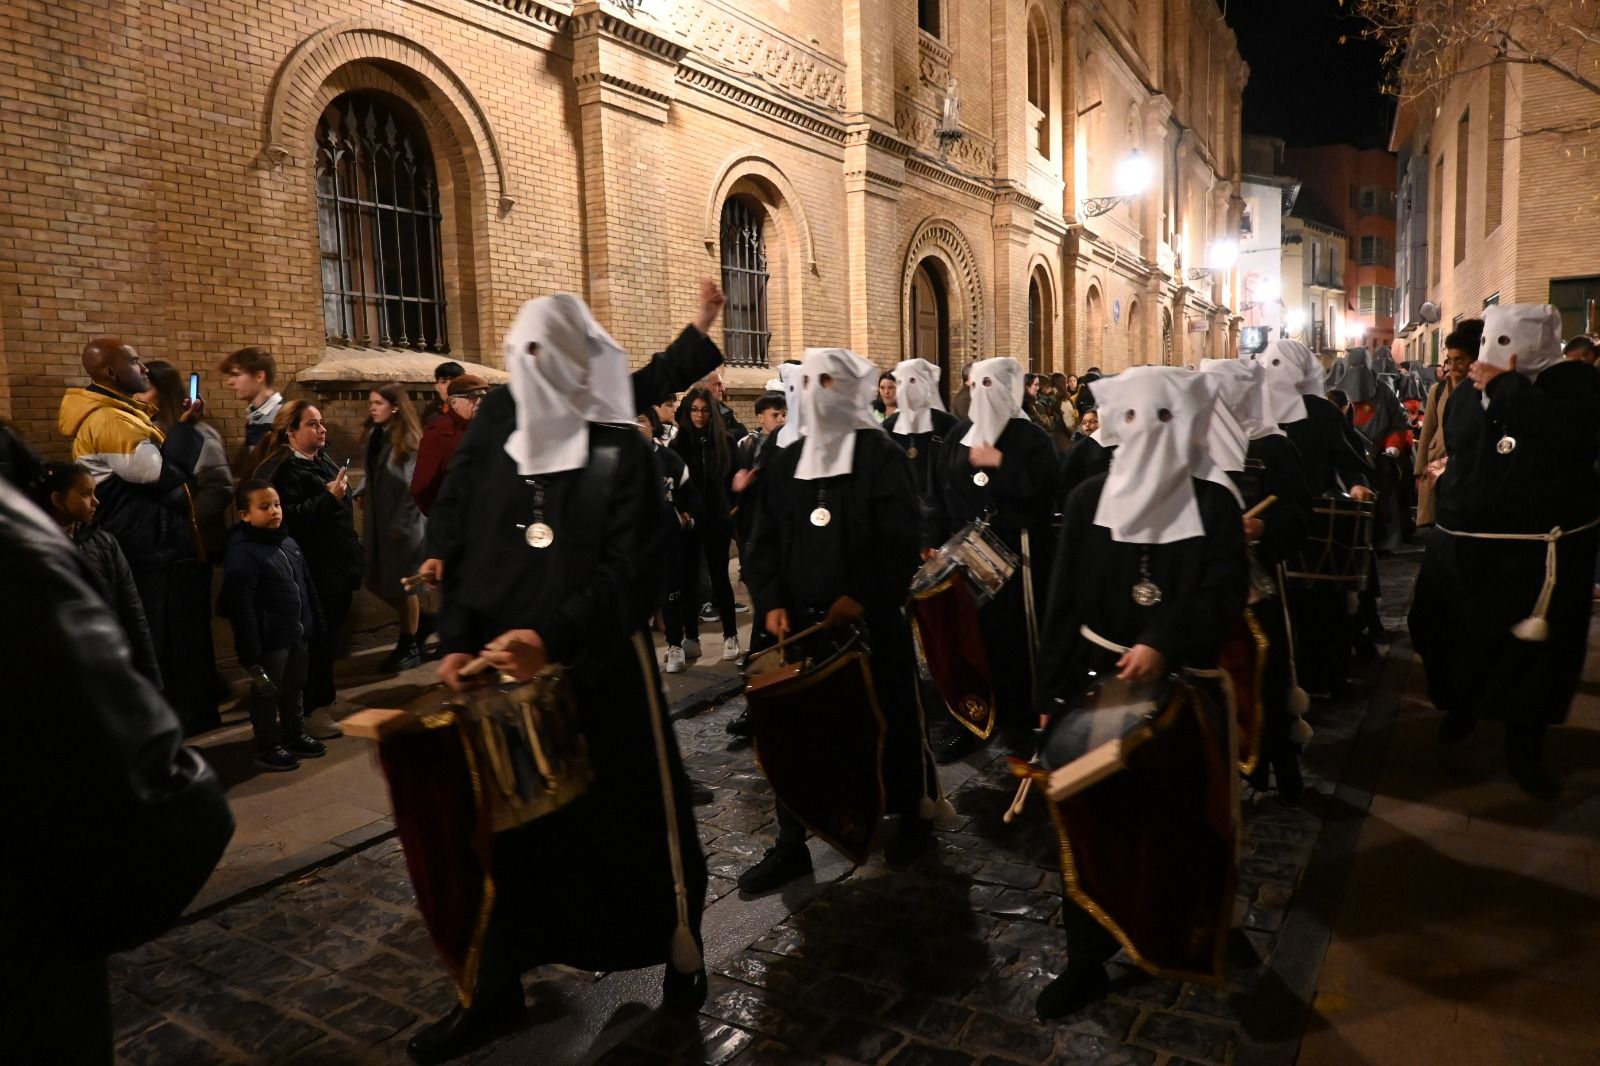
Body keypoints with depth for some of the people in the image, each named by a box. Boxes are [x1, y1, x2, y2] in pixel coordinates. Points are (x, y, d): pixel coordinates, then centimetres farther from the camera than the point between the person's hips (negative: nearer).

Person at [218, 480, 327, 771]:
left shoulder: (288, 543, 7)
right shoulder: (241, 554, -19)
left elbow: (307, 587, 15)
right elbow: (241, 608, -21)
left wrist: (315, 623, 15)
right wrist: (250, 653, -21)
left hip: (298, 635, 8)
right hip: (269, 641, -8)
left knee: (294, 690, 21)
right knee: (267, 694, 8)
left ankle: (295, 735, 37)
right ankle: (268, 749, 22)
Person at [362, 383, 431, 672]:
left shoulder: (408, 439, -13)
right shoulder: (375, 435, 9)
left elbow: (414, 485, -16)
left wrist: (402, 523, -17)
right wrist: (361, 493, 1)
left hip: (402, 523, -7)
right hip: (377, 522, 7)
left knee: (401, 584, 3)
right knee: (377, 582, 11)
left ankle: (409, 646, 18)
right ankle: (422, 620, 31)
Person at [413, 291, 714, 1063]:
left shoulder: (621, 450, -7)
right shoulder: (493, 437, 5)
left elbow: (633, 571, -14)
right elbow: (455, 544, 7)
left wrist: (556, 638, -25)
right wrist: (457, 640, -5)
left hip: (600, 672, -4)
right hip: (504, 667, 4)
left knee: (635, 815, 9)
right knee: (501, 821, 13)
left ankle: (680, 954, 33)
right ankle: (496, 989, 32)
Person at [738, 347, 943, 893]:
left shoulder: (882, 457, -4)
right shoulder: (786, 462, 12)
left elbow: (899, 542, -13)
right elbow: (765, 541, 10)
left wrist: (861, 597, -23)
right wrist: (772, 600, -4)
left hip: (871, 620, -4)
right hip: (801, 623, 5)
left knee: (891, 720, 10)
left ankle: (915, 813, 34)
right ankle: (791, 843, 19)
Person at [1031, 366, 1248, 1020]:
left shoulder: (1215, 504, -2)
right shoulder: (1088, 500, 1)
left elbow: (1225, 592, -11)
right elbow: (1063, 601, 1)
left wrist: (1162, 645, -26)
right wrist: (1052, 691, -1)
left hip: (1181, 684, -1)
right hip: (1096, 678, 1)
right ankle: (1086, 960, 16)